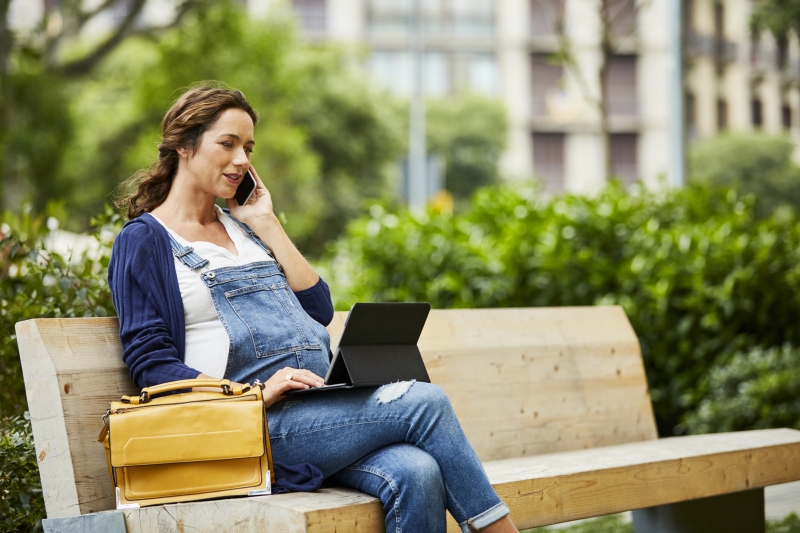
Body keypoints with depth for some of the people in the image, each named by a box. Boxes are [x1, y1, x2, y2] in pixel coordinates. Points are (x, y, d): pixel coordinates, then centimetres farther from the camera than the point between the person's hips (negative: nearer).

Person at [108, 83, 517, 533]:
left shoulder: (242, 227, 23)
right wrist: (254, 393, -19)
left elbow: (319, 310, 15)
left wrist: (266, 224, 10)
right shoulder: (144, 241, 4)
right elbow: (150, 361, -7)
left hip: (322, 405, 6)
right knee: (424, 402, -23)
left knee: (416, 474, -26)